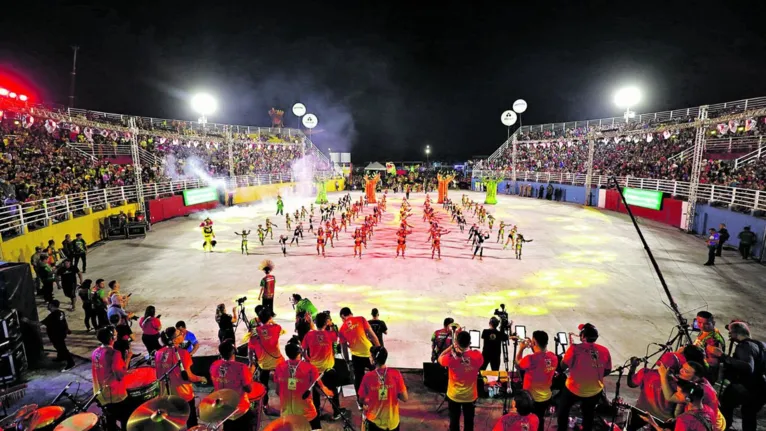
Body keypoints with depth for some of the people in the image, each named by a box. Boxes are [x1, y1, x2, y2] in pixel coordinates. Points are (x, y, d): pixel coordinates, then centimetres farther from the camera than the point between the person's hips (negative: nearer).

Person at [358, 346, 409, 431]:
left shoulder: (367, 377, -18)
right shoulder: (396, 374, -17)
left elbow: (361, 399, -4)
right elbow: (405, 398, -11)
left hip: (374, 421, -1)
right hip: (393, 422, 1)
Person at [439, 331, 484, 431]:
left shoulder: (451, 357, -24)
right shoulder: (477, 356, -21)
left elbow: (440, 358, -3)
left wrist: (452, 346, -7)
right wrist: (468, 348, -2)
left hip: (454, 395, -1)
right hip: (470, 396, 1)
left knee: (454, 421, 19)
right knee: (469, 422, 21)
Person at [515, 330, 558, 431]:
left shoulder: (530, 359, -30)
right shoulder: (553, 357, -12)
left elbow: (517, 364, -10)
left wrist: (521, 349, -1)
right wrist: (533, 348, 0)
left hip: (530, 398, -5)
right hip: (546, 397, 5)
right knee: (539, 422, 27)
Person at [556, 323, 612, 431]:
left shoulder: (575, 348, -26)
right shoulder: (605, 351, -13)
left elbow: (563, 365, -18)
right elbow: (607, 371, 0)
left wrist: (571, 346, -11)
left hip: (574, 390, -3)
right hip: (595, 391, 3)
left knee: (563, 410, 24)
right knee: (588, 415, 28)